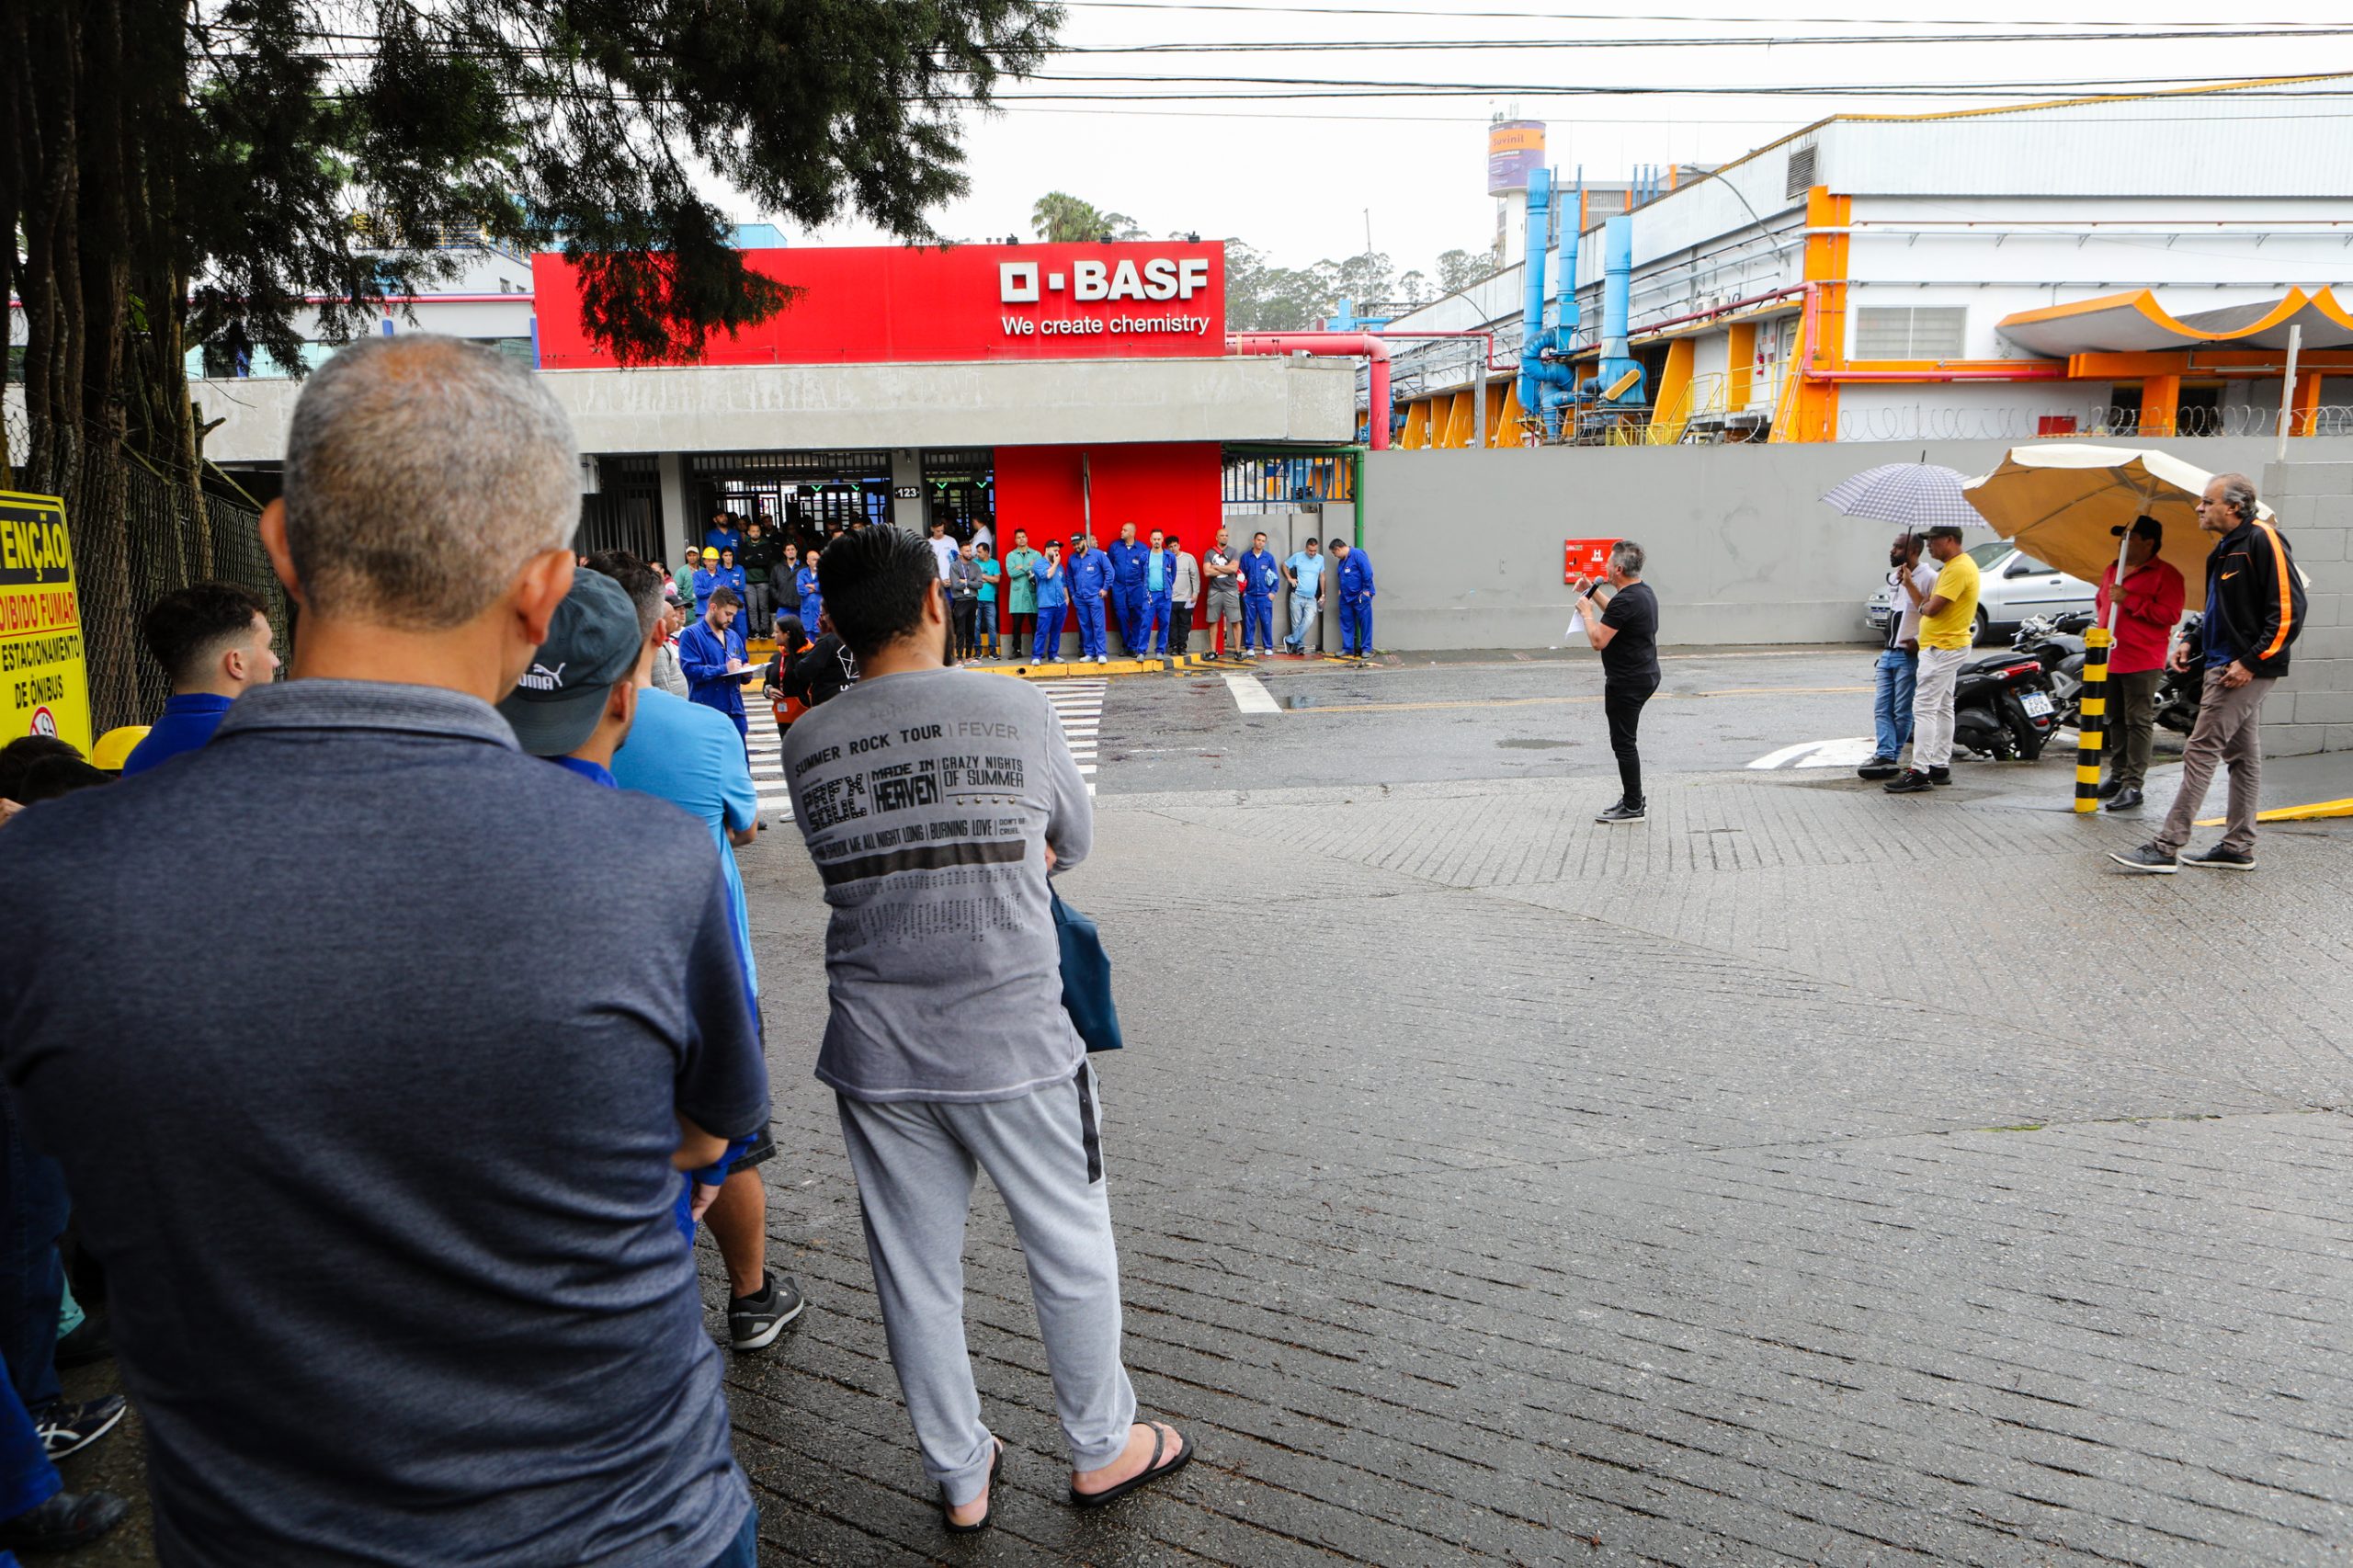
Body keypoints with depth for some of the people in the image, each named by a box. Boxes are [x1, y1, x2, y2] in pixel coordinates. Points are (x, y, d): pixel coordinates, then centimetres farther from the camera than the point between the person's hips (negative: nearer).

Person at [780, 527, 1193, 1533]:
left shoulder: (806, 745, -2)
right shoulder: (1017, 712, -9)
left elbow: (849, 863, 9)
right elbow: (1074, 840, 5)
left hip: (877, 1059, 3)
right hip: (1013, 1045, -3)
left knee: (915, 1272, 17)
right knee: (1071, 1251, 17)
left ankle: (959, 1477, 35)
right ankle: (1102, 1449, 35)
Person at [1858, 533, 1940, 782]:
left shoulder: (1928, 577, -11)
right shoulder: (1893, 577, 17)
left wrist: (1920, 640, -20)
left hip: (1909, 655, -8)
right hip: (1888, 653, 8)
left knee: (1902, 712, 0)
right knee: (1881, 708, -1)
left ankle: (1891, 757, 7)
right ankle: (1885, 756, -6)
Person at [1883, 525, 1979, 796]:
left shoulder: (1959, 568, -17)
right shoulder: (1951, 567, 18)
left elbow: (1931, 608, -23)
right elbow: (1925, 604, 14)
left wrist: (1924, 604, -2)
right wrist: (1909, 583, 3)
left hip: (1942, 648, -11)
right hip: (1947, 646, 11)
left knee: (1925, 707, -13)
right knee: (1942, 708, 14)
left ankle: (1920, 772, -15)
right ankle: (1940, 766, 20)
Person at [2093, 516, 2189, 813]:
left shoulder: (2166, 575, -7)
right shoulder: (2111, 570, 16)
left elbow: (2170, 614, -17)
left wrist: (2129, 600, -19)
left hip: (2143, 661, -8)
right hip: (2110, 658, 8)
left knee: (2139, 722, -6)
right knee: (2116, 720, 14)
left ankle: (2133, 785, -6)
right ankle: (2117, 775, 23)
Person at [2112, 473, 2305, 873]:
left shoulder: (2263, 540, -14)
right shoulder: (2225, 548, 15)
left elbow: (2288, 610, -19)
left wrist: (2250, 661, -21)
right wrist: (2192, 644, 11)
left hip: (2245, 670, -10)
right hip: (2228, 664, 10)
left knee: (2200, 751, -10)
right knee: (2242, 756, 14)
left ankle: (2166, 847, -9)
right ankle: (2238, 847, 21)